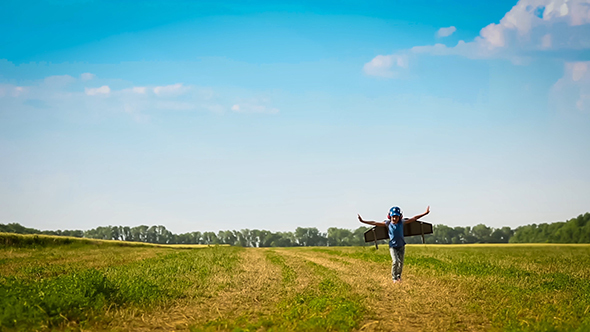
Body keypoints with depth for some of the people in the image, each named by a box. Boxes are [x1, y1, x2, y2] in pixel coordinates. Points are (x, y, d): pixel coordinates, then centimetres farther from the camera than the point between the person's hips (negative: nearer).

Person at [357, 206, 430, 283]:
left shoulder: (402, 222, -4)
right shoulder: (387, 223, -7)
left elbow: (414, 218, -1)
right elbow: (374, 223, -8)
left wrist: (425, 213, -4)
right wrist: (362, 221, -13)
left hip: (401, 246, 2)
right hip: (393, 246, -2)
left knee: (401, 262, 9)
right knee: (395, 261, -15)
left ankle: (399, 276, 32)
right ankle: (394, 278, 0)